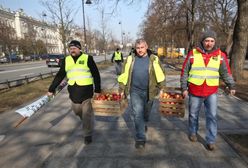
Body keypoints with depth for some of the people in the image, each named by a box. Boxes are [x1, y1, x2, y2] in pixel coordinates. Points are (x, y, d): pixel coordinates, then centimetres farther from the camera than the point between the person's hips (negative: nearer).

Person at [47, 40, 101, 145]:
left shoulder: (87, 58, -4)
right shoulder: (66, 60, 8)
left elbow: (96, 75, -1)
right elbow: (59, 76, 12)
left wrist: (97, 90, -3)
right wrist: (51, 89, 10)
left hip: (86, 90, -4)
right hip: (73, 91, 5)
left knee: (87, 113, 1)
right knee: (77, 111, 17)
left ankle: (88, 135, 18)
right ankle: (88, 123, 47)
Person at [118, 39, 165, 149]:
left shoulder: (154, 59, -5)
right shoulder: (130, 59, -2)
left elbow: (160, 75, 3)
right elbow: (124, 75, 3)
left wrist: (160, 88, 3)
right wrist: (122, 89, 3)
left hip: (149, 92, 1)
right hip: (135, 91, 0)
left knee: (145, 113, 18)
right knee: (138, 114, -4)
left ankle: (143, 125, 50)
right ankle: (140, 139, 7)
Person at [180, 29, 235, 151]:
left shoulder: (220, 55, 0)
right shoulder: (193, 54, -4)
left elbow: (226, 72, 9)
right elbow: (184, 72, 0)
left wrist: (231, 86, -2)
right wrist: (184, 88, -2)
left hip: (212, 92, 1)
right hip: (195, 91, 0)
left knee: (212, 116, 1)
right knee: (193, 114, 14)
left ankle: (211, 140, 16)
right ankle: (193, 132, 38)